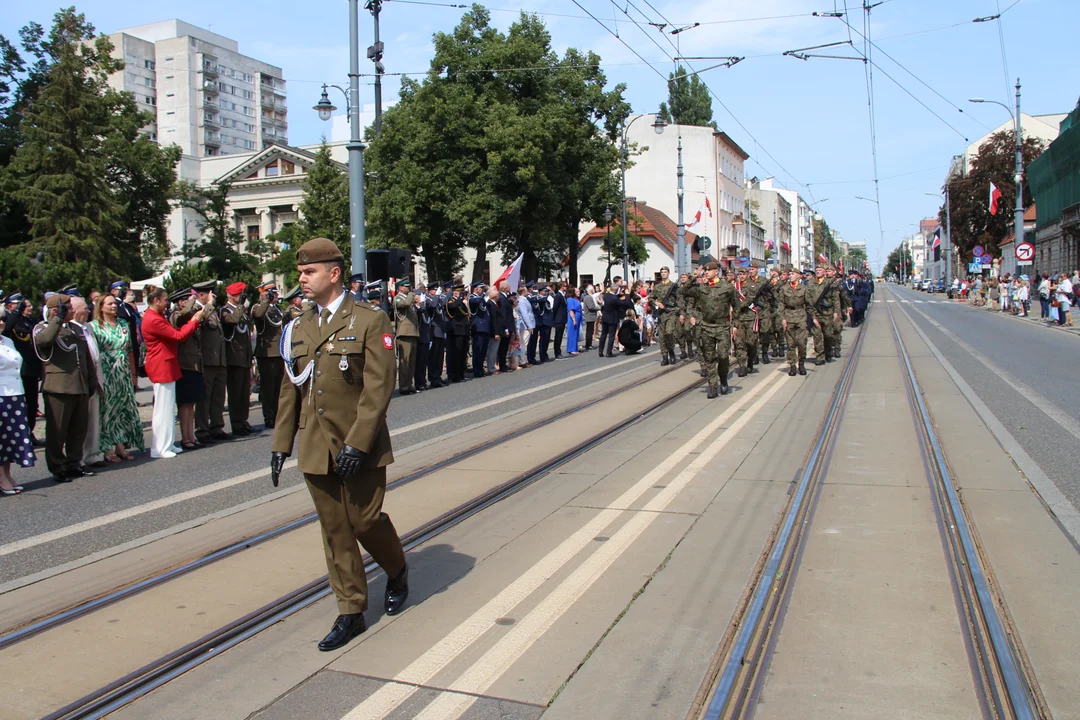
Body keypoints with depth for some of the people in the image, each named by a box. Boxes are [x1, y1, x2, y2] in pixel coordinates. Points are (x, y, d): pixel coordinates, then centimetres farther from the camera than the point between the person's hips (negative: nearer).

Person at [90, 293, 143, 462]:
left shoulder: (123, 324, 11)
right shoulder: (94, 326, -2)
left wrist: (133, 373, 11)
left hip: (123, 375, 5)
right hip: (105, 375, -5)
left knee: (124, 409, 6)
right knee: (106, 409, 0)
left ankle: (121, 447, 13)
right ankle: (108, 450, 5)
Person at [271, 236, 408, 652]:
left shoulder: (369, 322, -8)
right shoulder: (298, 328, 10)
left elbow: (379, 389, -14)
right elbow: (290, 391, 14)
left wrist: (357, 444, -20)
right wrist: (281, 444, 10)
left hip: (360, 449, -5)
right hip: (316, 450, 5)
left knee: (365, 521, 2)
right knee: (335, 531, 9)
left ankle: (397, 572, 34)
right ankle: (351, 612, 22)